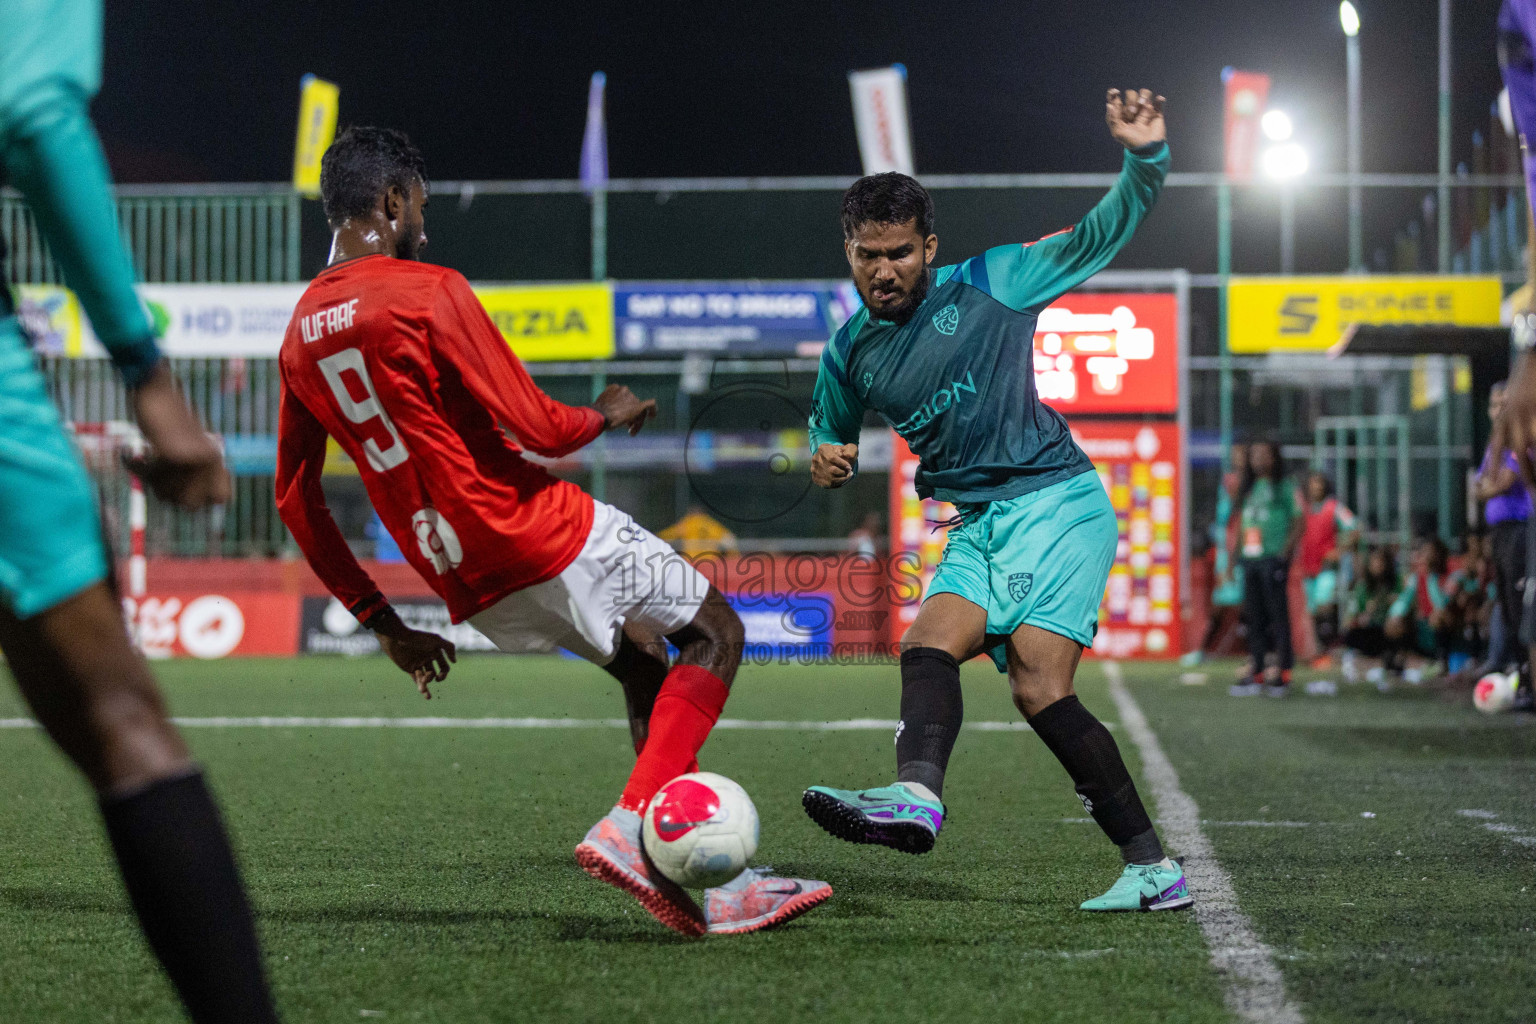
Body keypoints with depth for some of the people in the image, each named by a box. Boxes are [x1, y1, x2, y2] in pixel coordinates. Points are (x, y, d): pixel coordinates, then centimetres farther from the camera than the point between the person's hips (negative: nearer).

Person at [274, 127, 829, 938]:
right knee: (714, 632, 4)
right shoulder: (428, 293, -14)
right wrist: (607, 415, 6)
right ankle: (630, 828, -14)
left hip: (468, 588, 8)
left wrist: (383, 623, 18)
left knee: (643, 666, 23)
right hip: (539, 534, -8)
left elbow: (295, 499, 14)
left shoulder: (300, 333, 10)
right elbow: (539, 430, -17)